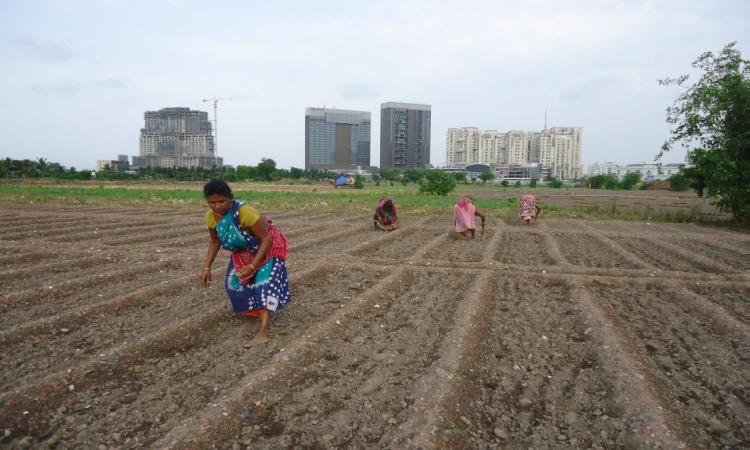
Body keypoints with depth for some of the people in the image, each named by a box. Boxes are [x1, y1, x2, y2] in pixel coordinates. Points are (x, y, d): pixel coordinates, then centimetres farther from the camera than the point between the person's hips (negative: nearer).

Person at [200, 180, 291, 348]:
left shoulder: (245, 212, -39)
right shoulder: (210, 217, -17)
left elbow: (266, 239, -31)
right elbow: (214, 241, 3)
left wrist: (252, 266, -35)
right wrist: (207, 267, -2)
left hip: (267, 246, -7)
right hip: (243, 251, 7)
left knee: (264, 282, -20)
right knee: (235, 282, 8)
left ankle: (263, 332, -23)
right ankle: (251, 316, 32)